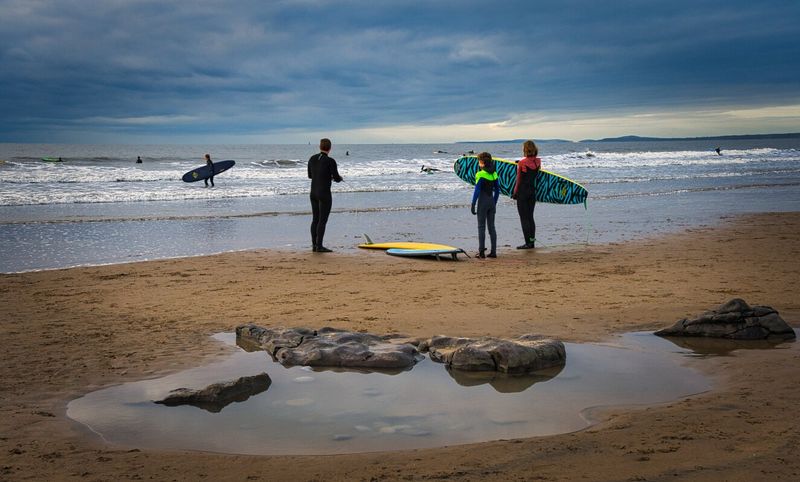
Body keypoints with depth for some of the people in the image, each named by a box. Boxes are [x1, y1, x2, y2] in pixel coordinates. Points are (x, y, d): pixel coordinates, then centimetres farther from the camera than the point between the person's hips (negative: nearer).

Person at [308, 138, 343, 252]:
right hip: (324, 194, -7)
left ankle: (314, 245, 14)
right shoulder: (330, 161, -14)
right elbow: (337, 178, -10)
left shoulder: (312, 159, 5)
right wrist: (339, 178, 14)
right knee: (323, 220, -2)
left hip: (313, 193, 7)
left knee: (315, 219, 12)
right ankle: (319, 246, -3)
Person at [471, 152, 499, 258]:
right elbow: (497, 190, 12)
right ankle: (493, 251, 9)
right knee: (491, 227, 9)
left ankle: (481, 252, -2)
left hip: (483, 201, -6)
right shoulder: (494, 174, 7)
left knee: (481, 227, -1)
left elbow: (477, 191, -14)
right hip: (491, 201, 6)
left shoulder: (480, 174, -13)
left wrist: (473, 205, -10)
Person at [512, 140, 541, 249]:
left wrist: (514, 193, 3)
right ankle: (532, 240, 14)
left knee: (524, 218, 0)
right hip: (533, 191, 5)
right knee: (530, 217, 14)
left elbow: (518, 179, -7)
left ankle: (528, 242, -2)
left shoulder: (522, 163, -12)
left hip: (523, 192, -5)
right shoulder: (538, 161, 0)